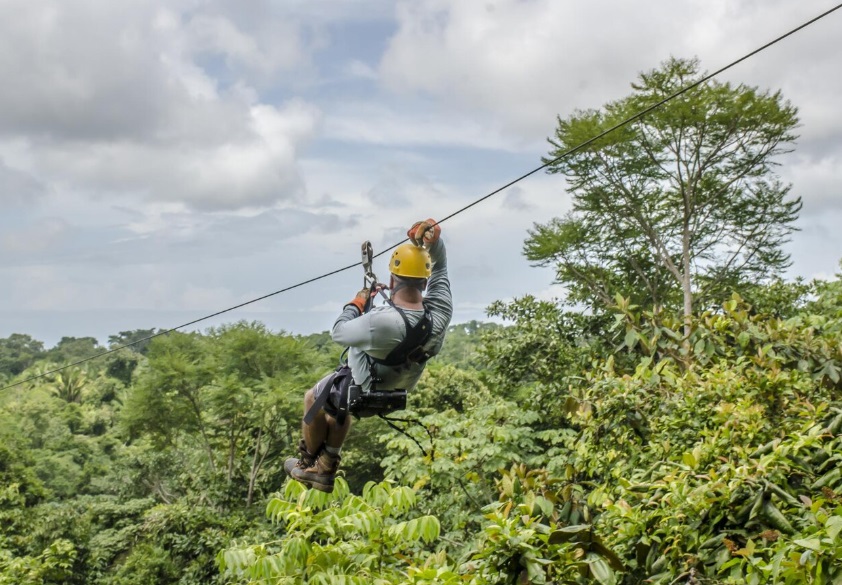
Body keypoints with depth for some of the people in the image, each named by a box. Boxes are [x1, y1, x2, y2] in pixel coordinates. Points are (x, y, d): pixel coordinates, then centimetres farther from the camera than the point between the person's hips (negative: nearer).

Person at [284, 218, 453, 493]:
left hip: (361, 391, -6)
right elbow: (440, 268, -8)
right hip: (397, 391, 6)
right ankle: (326, 470, 43)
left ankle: (308, 464, 43)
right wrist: (434, 238, -24)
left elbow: (338, 332, -22)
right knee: (339, 406, 35)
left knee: (313, 398, 26)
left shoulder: (380, 322, -42)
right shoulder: (440, 313, -26)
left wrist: (356, 304, -7)